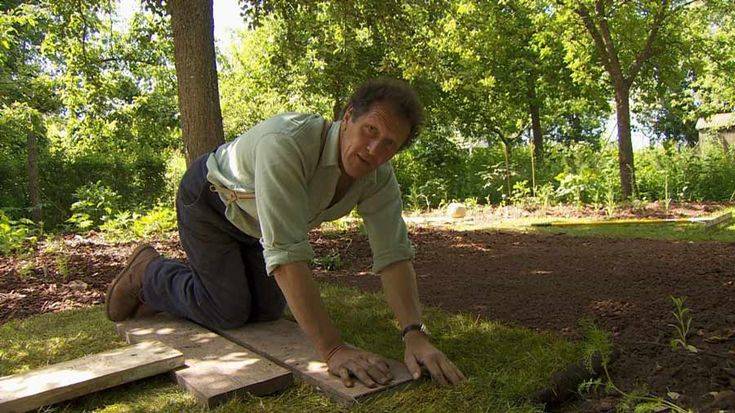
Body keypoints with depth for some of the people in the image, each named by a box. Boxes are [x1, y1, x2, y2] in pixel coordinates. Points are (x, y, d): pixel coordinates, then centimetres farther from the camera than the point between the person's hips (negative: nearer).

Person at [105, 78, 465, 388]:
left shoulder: (379, 177, -22)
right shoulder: (286, 144, -43)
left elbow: (393, 254, -24)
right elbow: (286, 252, -48)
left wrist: (415, 336, -37)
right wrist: (332, 349, -49)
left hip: (253, 221, 6)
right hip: (209, 200, -6)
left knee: (267, 310, 6)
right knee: (229, 310, -9)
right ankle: (146, 272, 19)